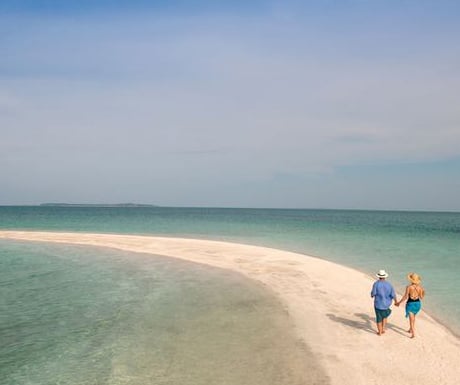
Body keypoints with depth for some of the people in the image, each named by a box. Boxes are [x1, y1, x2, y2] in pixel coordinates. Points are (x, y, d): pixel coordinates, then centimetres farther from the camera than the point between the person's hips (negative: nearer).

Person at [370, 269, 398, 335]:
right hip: (386, 303, 2)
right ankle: (383, 329, 23)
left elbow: (373, 293, -17)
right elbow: (393, 295, -6)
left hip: (378, 303, -2)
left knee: (379, 318, 12)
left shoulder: (376, 283, -14)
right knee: (385, 316, 28)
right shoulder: (389, 284, -7)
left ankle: (379, 332, 19)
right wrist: (396, 301, 13)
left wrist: (372, 295, 8)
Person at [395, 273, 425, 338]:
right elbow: (421, 297, 0)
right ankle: (411, 329, 39)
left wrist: (399, 303, -5)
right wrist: (423, 292, 19)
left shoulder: (408, 287, -18)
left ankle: (413, 333, -8)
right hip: (417, 303, 4)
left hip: (410, 304, -4)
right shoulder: (420, 287, -7)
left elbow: (405, 297, -16)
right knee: (413, 317, 26)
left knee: (411, 319, 2)